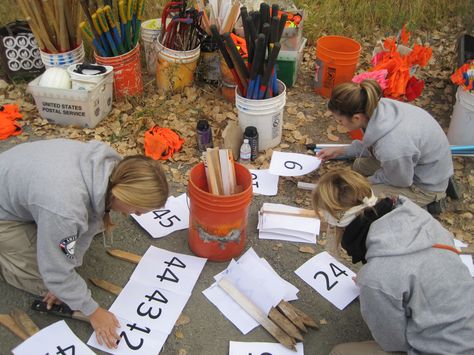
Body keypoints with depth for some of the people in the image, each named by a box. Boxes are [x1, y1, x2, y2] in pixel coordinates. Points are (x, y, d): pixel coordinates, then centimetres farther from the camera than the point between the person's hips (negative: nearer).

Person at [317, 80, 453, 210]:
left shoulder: (391, 150, -42)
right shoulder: (378, 106, -20)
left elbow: (401, 181, -18)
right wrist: (340, 151, 5)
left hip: (426, 185, -7)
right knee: (359, 165, 18)